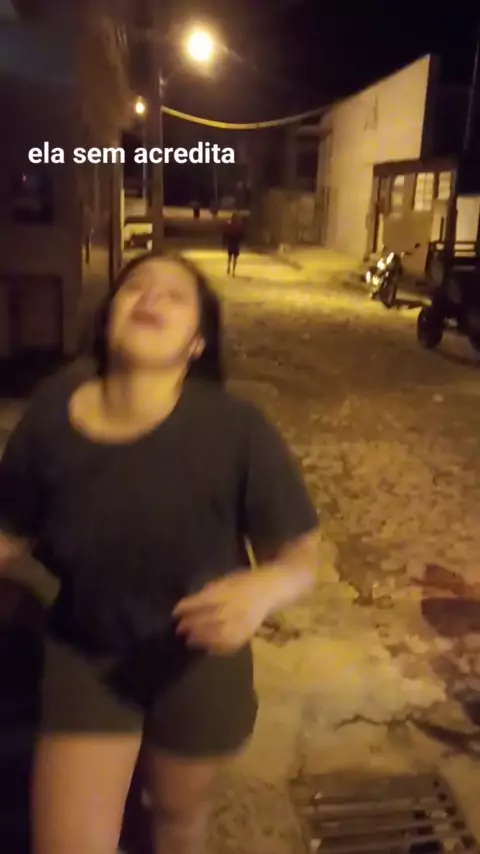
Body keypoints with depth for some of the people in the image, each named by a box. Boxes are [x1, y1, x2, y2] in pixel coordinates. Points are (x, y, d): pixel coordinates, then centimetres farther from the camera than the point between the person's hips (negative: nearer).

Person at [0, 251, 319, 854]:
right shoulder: (50, 414, -20)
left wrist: (262, 588, -38)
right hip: (85, 656, 1)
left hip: (198, 661, 0)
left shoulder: (236, 431, -27)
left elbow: (300, 554, -18)